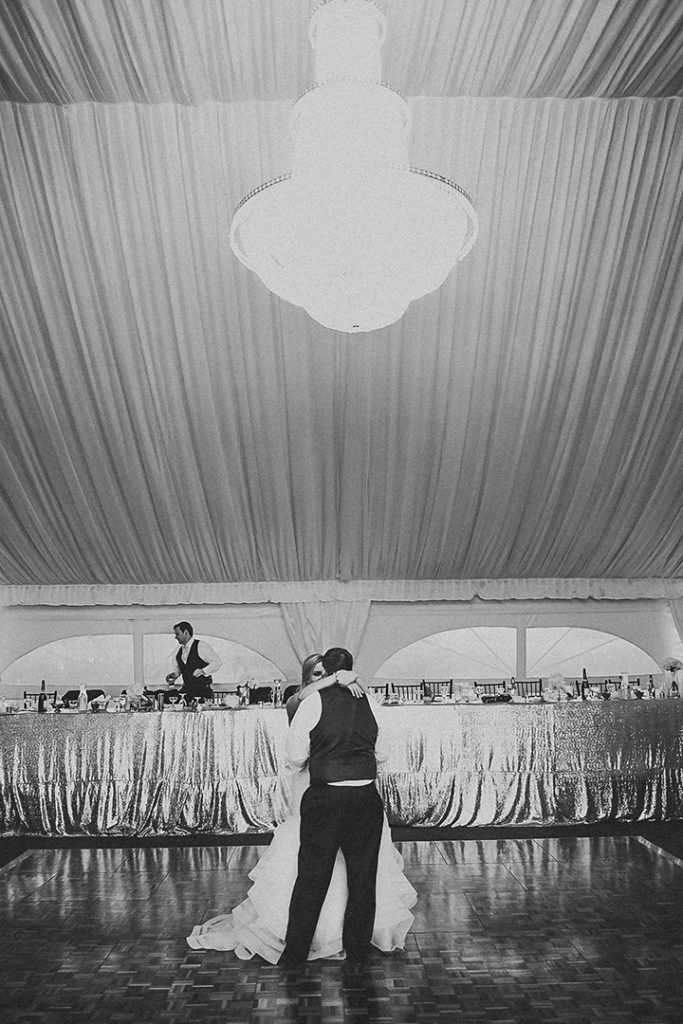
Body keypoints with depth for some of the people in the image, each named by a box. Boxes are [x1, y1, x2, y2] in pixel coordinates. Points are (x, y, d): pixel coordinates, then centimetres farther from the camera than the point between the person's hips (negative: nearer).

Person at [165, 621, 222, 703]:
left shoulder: (201, 646, -8)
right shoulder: (179, 651, 12)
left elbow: (217, 662, -11)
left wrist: (203, 671, -23)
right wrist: (175, 675, 5)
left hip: (202, 689, -6)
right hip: (186, 690, 6)